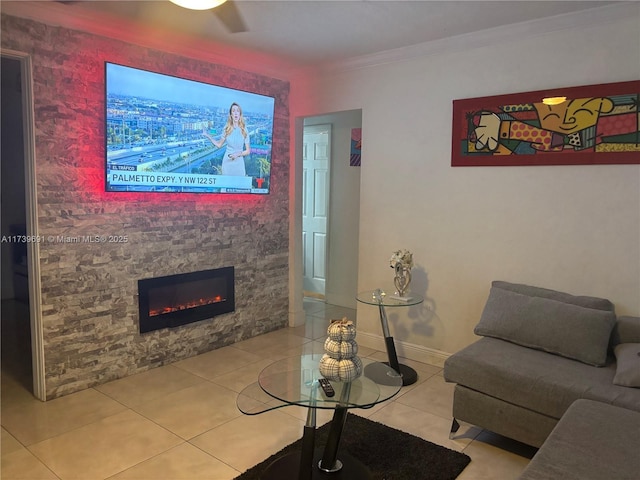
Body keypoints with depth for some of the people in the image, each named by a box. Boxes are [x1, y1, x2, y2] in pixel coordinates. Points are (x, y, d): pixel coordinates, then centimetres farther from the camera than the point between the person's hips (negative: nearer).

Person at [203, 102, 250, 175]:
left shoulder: (244, 130, -4)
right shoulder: (227, 128, 0)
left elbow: (248, 151, -1)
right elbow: (219, 144, 9)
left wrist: (238, 154, -16)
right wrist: (207, 136, 3)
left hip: (239, 163, -1)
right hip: (227, 162, 1)